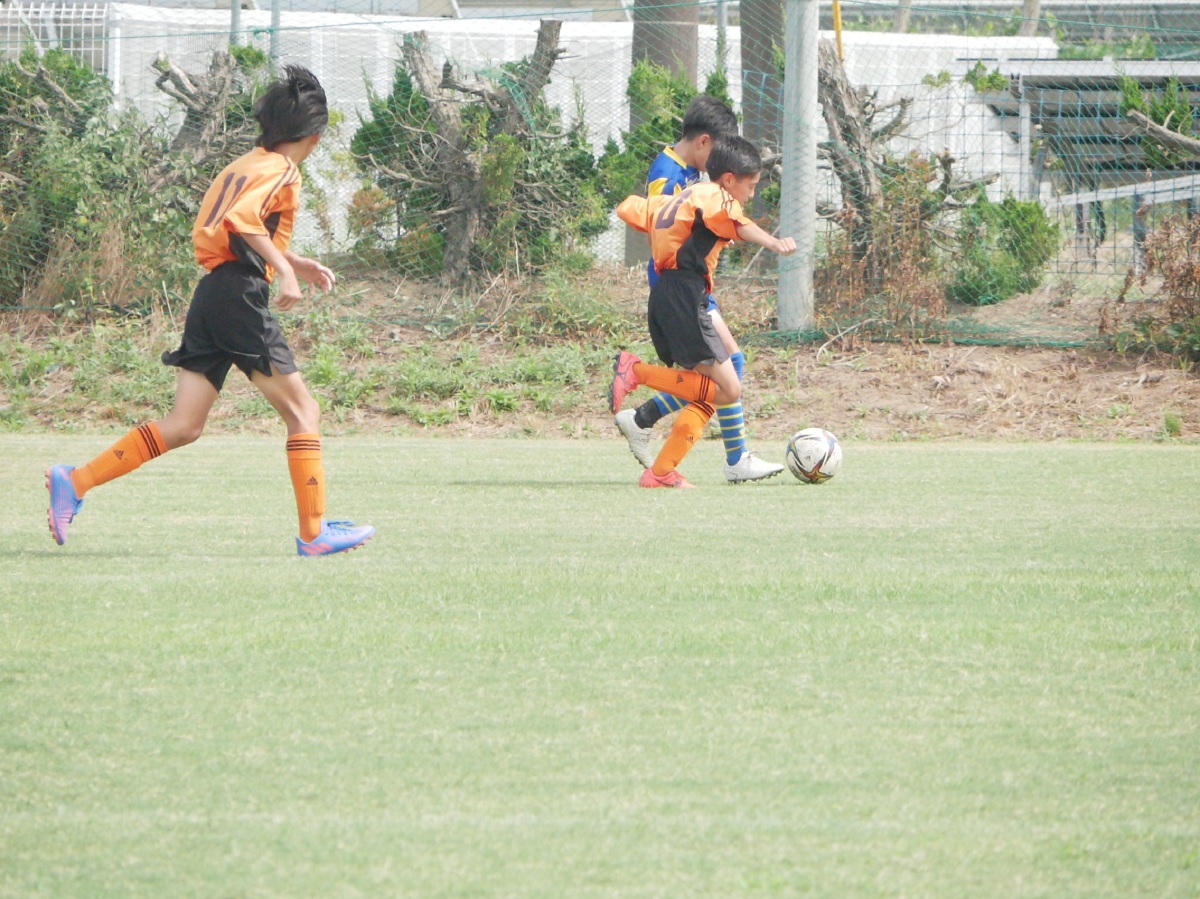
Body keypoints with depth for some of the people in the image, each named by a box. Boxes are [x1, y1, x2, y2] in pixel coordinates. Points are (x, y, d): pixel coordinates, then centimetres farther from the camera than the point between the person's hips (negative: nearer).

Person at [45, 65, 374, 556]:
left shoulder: (243, 165, 22)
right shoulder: (281, 171, -6)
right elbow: (240, 220, -23)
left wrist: (293, 262, 34)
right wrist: (285, 270, -28)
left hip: (210, 295, 9)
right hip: (241, 296, -9)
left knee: (184, 426, 4)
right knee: (302, 411, -1)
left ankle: (74, 482, -4)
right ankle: (314, 531, -3)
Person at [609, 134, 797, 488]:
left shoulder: (679, 198, 24)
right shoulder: (714, 196, -2)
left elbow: (629, 208, 34)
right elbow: (736, 223, -24)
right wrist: (773, 242, -40)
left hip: (662, 296, 10)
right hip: (685, 296, -10)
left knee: (709, 392, 11)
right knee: (727, 390, -12)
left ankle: (661, 472, 3)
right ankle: (636, 370, -15)